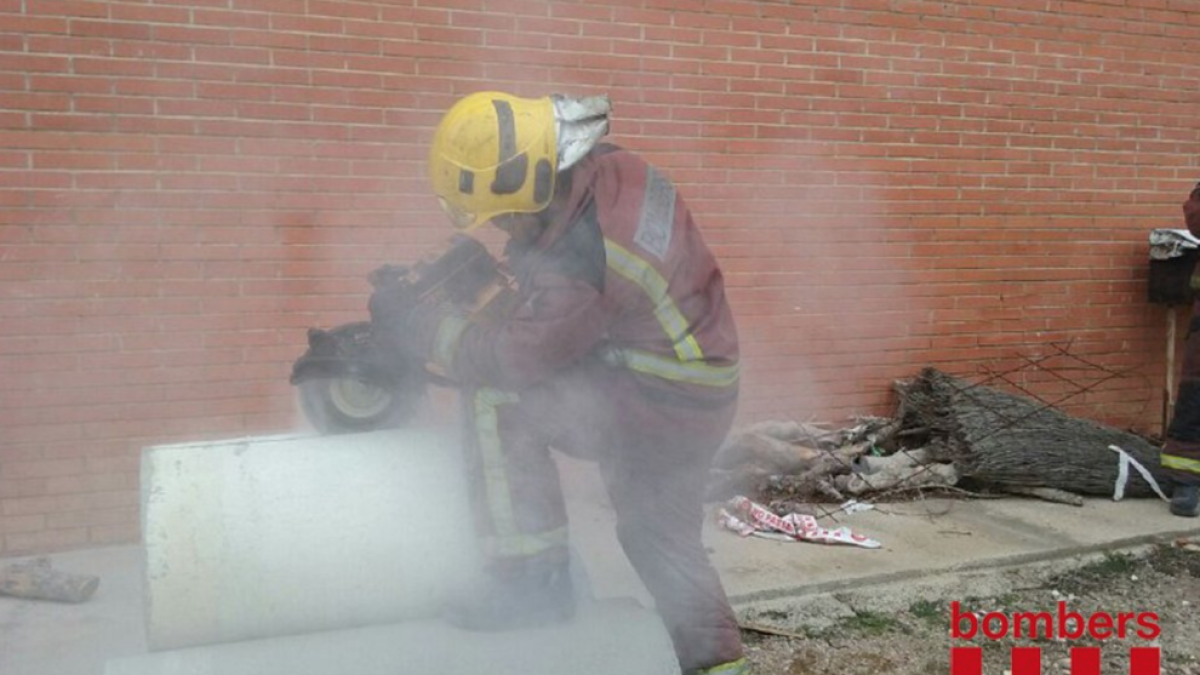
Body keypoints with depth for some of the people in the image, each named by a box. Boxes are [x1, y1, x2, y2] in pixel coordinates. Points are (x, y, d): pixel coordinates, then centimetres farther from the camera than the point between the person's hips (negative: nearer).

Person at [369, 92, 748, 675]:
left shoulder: (583, 259, -31)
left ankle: (533, 581, -5)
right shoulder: (606, 171, -5)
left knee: (496, 398, -13)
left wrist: (417, 327, -9)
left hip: (656, 405, -9)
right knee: (661, 538, 23)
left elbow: (512, 359, -19)